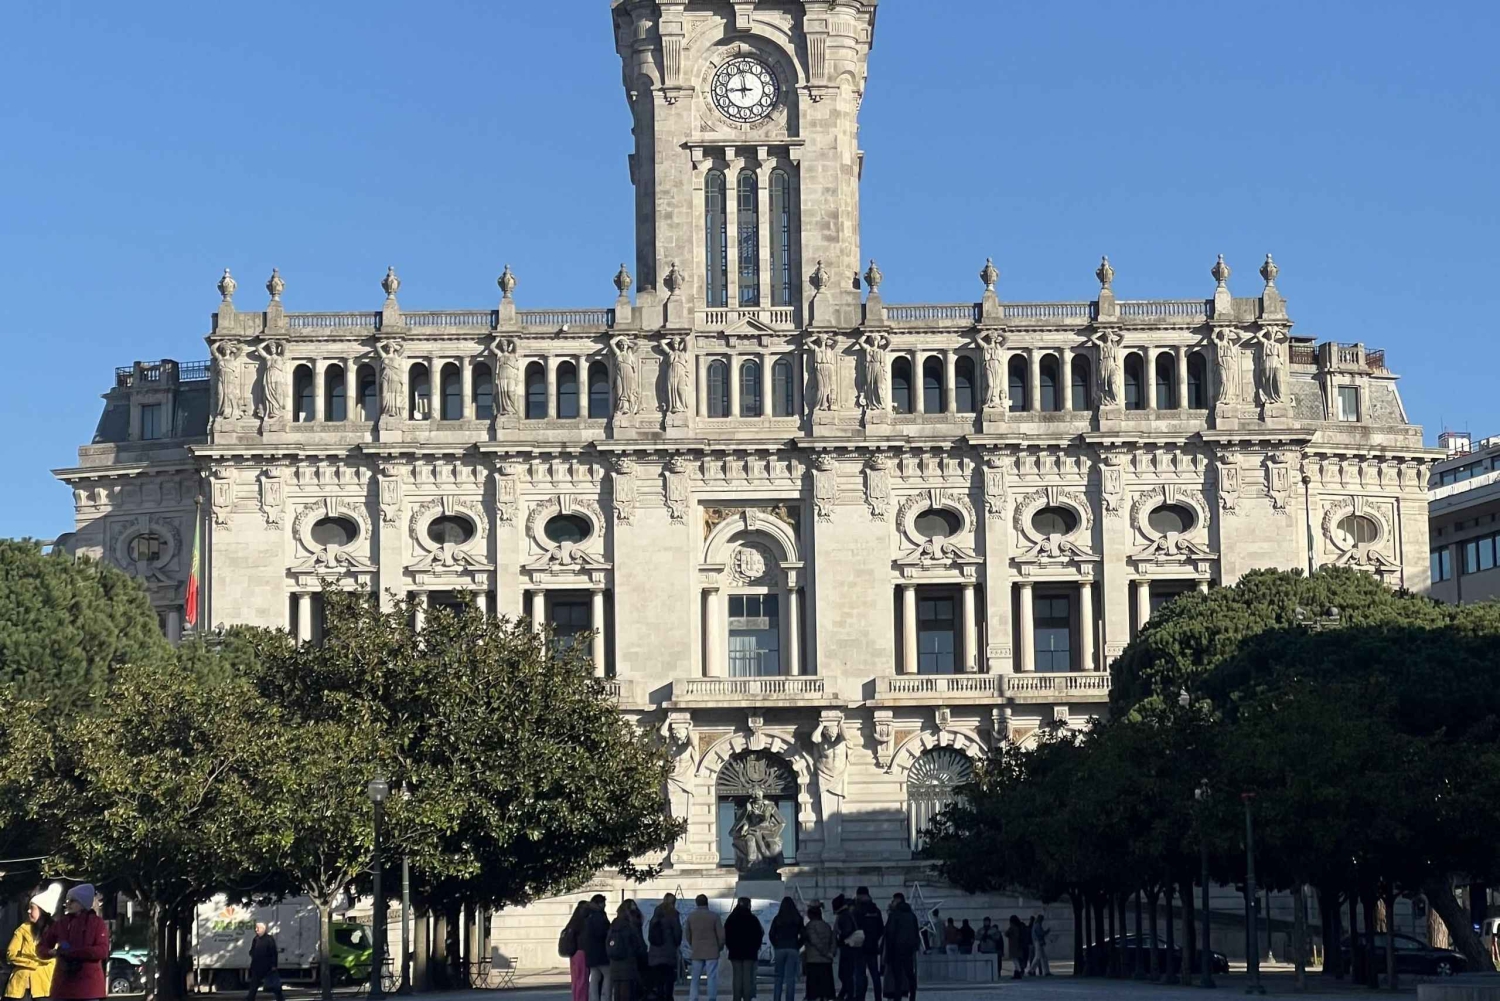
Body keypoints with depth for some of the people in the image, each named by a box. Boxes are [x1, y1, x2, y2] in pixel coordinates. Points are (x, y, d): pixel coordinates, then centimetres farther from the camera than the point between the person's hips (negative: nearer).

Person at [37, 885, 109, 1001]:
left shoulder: (97, 923, -1)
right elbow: (41, 947, 14)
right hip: (64, 984, 4)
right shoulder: (61, 923, 10)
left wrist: (73, 952, -19)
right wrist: (51, 952, -10)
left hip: (88, 985, -4)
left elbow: (103, 951, -12)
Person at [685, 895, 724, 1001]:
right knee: (712, 977, -1)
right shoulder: (714, 916, -7)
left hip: (696, 952, 3)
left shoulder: (691, 917, 2)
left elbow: (688, 936, 8)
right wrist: (719, 948, 10)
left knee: (694, 978, 7)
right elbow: (721, 935, -6)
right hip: (712, 952, -3)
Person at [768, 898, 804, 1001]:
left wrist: (776, 945, 7)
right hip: (793, 950, 0)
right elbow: (804, 935, -3)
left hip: (779, 949, 0)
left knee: (779, 978, 8)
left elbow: (772, 935, -4)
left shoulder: (777, 919, 1)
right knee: (791, 978, 0)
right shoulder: (798, 919, 1)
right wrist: (797, 946, 7)